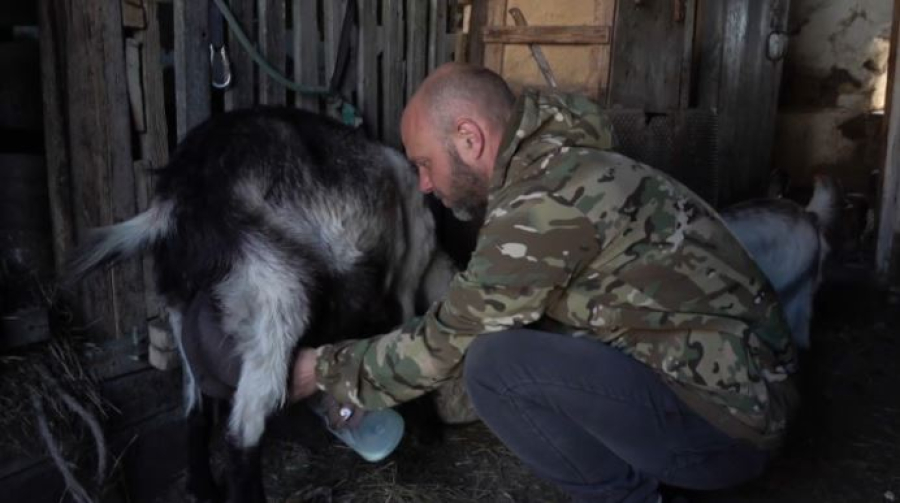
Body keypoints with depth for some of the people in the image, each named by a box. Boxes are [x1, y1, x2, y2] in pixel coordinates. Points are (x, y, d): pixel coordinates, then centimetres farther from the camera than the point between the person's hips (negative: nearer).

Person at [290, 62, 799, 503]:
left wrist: (324, 370, 0)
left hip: (724, 422, -9)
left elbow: (447, 344, -14)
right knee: (506, 336, 8)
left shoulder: (545, 201, -23)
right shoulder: (557, 167, 7)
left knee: (497, 365, -22)